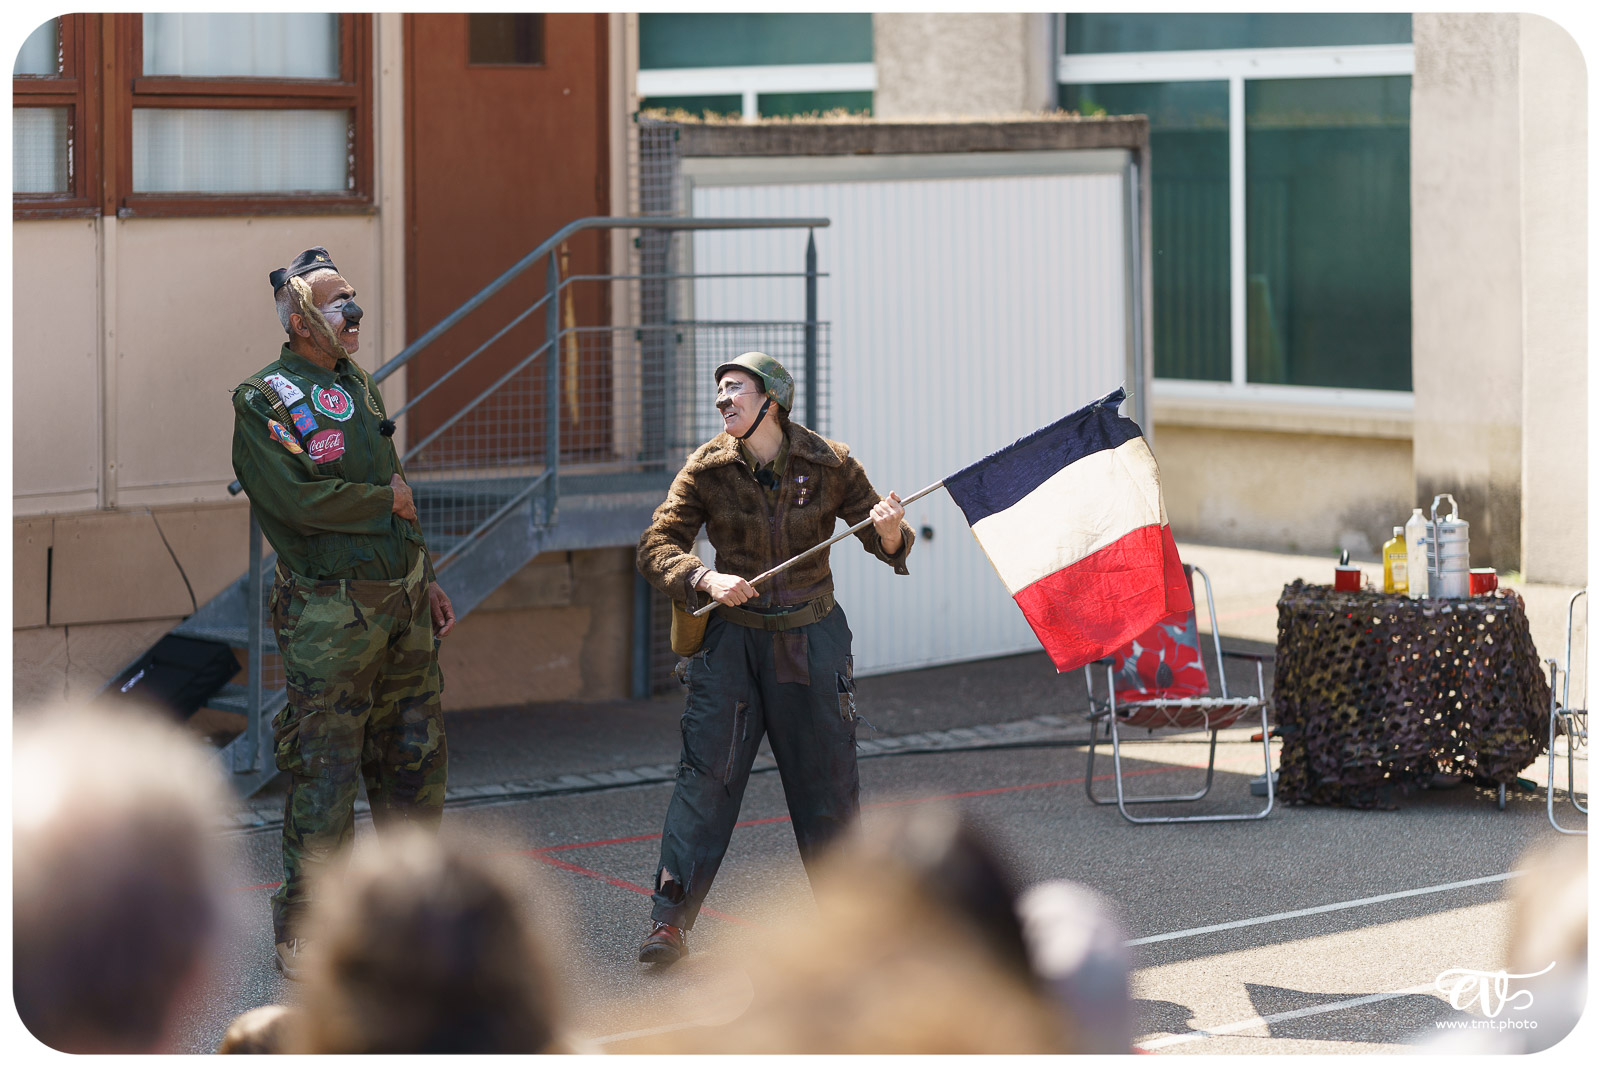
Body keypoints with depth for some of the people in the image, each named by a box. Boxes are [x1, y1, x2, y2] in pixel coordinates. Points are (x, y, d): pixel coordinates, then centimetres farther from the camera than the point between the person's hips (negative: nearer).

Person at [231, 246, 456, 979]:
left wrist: (424, 578, 20)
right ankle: (301, 931, 4)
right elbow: (297, 498, -20)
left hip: (399, 602, 7)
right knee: (325, 774, -5)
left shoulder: (359, 388, 16)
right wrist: (384, 499, -8)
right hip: (330, 612, -7)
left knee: (416, 755, 12)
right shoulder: (265, 402, -8)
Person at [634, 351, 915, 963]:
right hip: (733, 641, 0)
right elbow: (655, 546, -4)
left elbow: (887, 544, 2)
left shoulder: (829, 465, -4)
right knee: (706, 774, -7)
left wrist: (890, 534, -22)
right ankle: (670, 922, -5)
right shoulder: (708, 469, -3)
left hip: (812, 640, 0)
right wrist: (706, 579, -22)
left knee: (828, 778, 6)